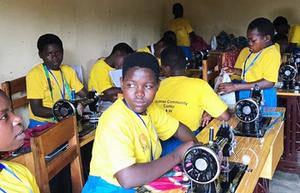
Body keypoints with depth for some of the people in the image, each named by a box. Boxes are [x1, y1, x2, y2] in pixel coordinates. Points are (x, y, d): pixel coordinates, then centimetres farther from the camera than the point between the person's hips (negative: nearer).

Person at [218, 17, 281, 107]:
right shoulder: (246, 51, 5)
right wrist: (235, 71, -5)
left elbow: (269, 82, -25)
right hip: (245, 94, 6)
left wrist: (236, 87, -28)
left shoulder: (272, 53, -16)